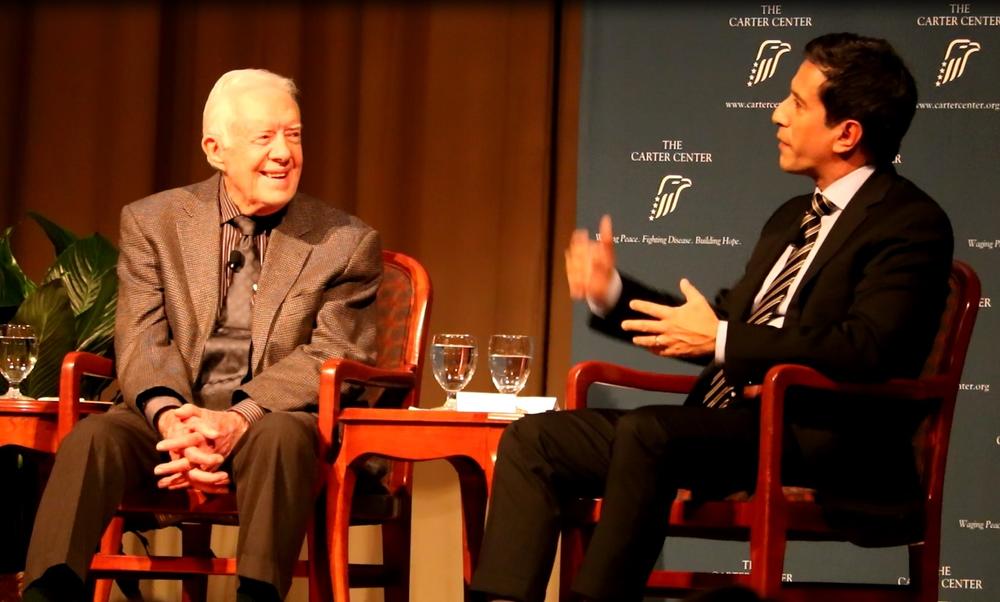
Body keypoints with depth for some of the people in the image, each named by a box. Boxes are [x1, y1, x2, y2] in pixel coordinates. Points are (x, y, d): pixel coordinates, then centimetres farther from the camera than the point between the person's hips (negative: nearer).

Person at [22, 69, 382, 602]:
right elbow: (142, 342, 0)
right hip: (175, 414, 2)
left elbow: (333, 358, -5)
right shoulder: (152, 222, 10)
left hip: (277, 419, -1)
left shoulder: (347, 243, 5)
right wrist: (169, 415, -23)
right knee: (93, 438, -29)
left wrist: (239, 419, -23)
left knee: (280, 436, -36)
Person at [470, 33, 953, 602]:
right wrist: (612, 293, 14)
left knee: (648, 432, -35)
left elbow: (865, 352, -19)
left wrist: (720, 340, -15)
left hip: (821, 442, -9)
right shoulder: (794, 217, 23)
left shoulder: (912, 222, -5)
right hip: (725, 426, 9)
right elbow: (721, 324, 28)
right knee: (534, 439, -4)